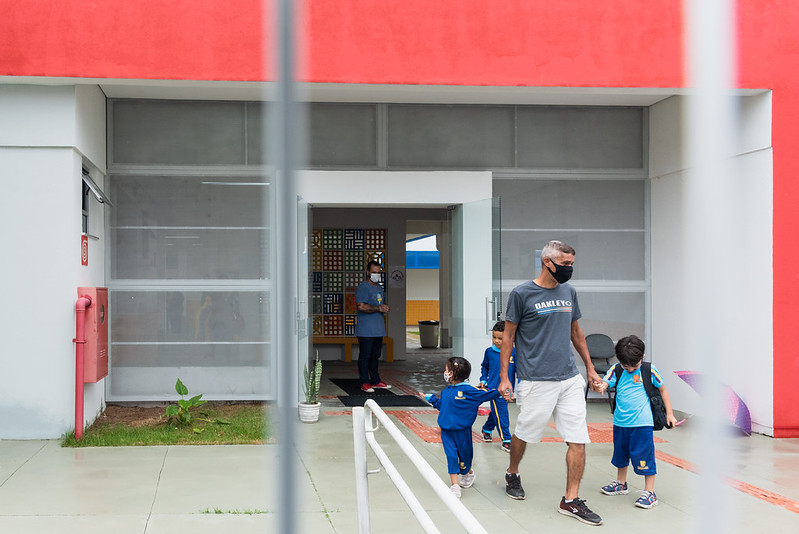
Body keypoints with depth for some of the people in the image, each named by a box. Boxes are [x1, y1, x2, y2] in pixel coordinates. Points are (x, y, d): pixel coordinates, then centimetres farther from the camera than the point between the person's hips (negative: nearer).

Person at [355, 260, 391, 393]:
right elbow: (361, 306, -22)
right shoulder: (363, 287, -11)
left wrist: (385, 308, 7)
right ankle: (365, 383, -1)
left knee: (375, 355, 14)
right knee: (365, 356, -4)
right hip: (365, 330, -8)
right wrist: (379, 308, -19)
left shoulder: (379, 287, 18)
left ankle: (375, 380, 23)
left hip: (378, 329, 8)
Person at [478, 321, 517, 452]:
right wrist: (483, 380, 8)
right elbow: (485, 367, 16)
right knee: (501, 415, -5)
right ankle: (506, 441, 0)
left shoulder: (513, 352, -6)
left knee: (496, 413, 18)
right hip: (494, 389, -2)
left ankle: (487, 430, 42)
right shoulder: (489, 352, -2)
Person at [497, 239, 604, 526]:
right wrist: (504, 377, -5)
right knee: (523, 433, 9)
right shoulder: (522, 294, -6)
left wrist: (590, 368, 21)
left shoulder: (569, 292, 11)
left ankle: (571, 500, 7)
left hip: (570, 379, 5)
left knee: (578, 440, -2)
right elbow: (508, 335, -1)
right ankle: (512, 474, 38)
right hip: (536, 381, -5)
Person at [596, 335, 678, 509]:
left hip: (642, 423, -4)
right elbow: (606, 382, -13)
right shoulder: (616, 370, 0)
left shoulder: (650, 371, -5)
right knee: (620, 453, 20)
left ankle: (649, 492, 3)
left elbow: (662, 390, 7)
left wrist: (669, 413, 6)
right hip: (620, 422, 4)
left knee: (644, 456, -7)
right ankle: (621, 484, 40)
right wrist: (600, 387, -37)